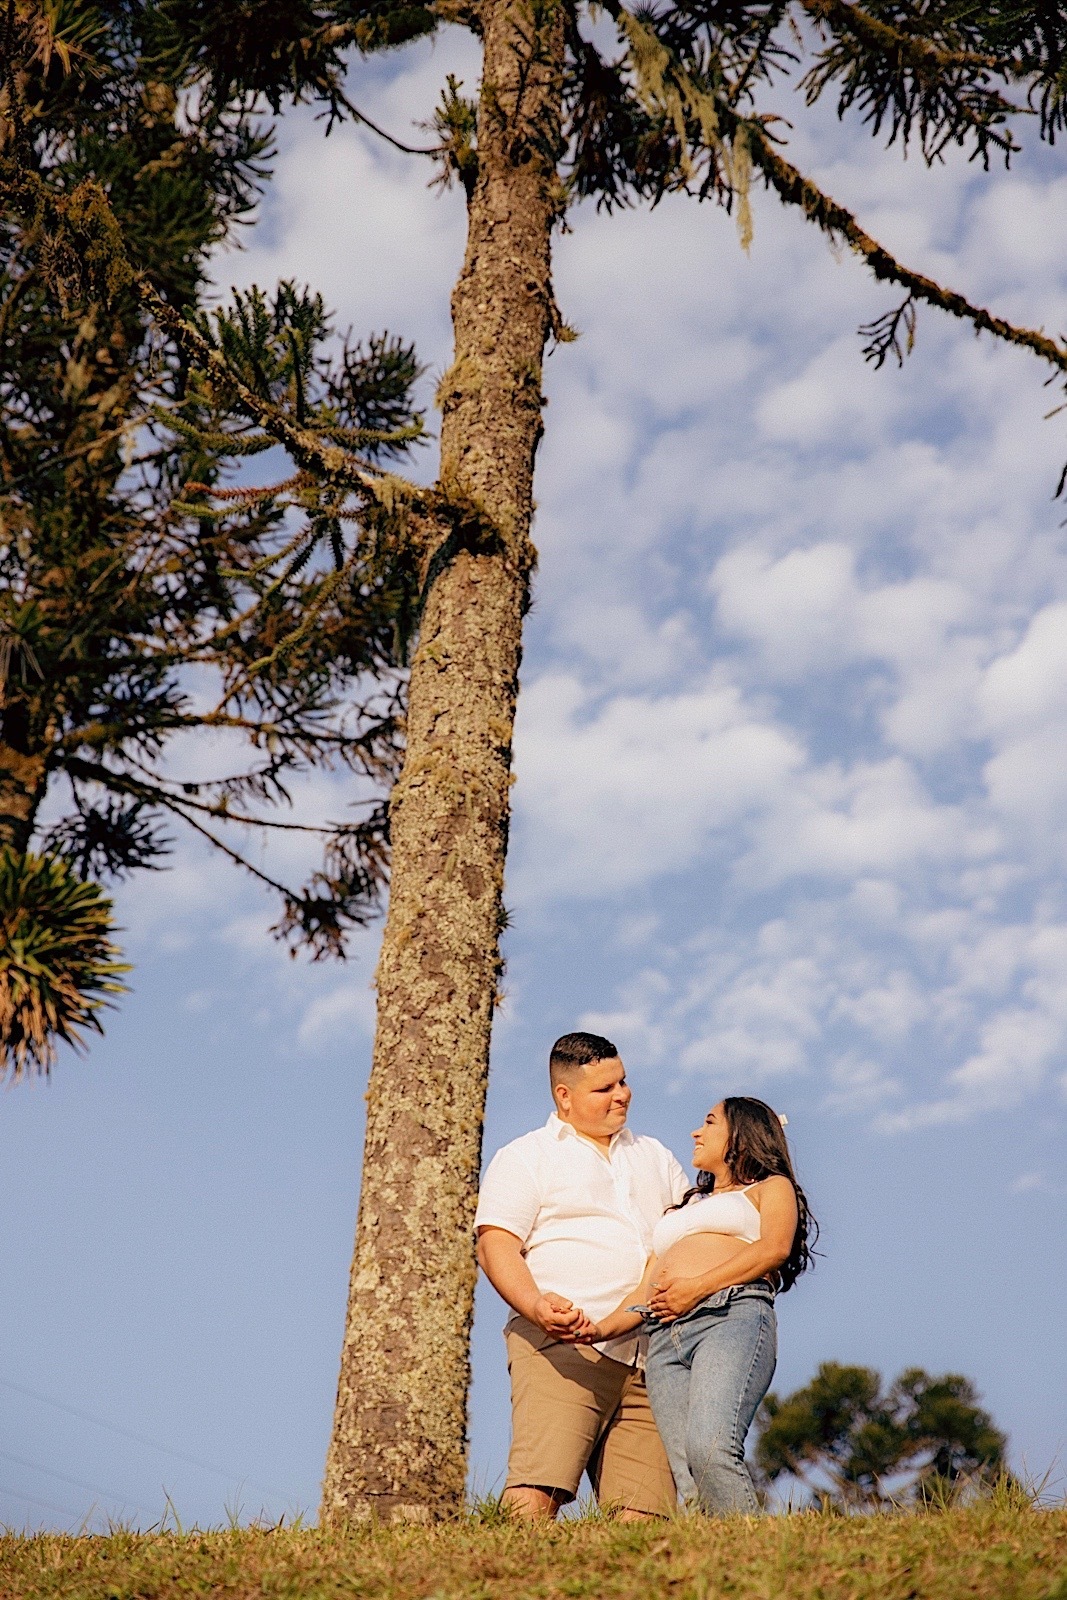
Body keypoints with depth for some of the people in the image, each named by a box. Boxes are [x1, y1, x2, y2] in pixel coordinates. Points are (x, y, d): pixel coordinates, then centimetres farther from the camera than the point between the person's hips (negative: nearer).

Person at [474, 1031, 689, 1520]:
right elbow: (496, 1246, -2)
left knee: (644, 1508, -5)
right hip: (562, 1348, -5)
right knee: (537, 1490, -20)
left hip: (650, 1357, 5)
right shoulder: (525, 1157, 9)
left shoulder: (654, 1156, 26)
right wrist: (537, 1306, -21)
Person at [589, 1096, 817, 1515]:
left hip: (732, 1315, -5)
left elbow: (774, 1248, -2)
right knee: (686, 1480, -13)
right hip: (664, 1338, 6)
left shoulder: (771, 1187, 21)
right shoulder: (682, 1210, 38)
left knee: (709, 1449, -29)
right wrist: (603, 1329, 7)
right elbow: (645, 1290, 26)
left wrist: (698, 1286, -11)